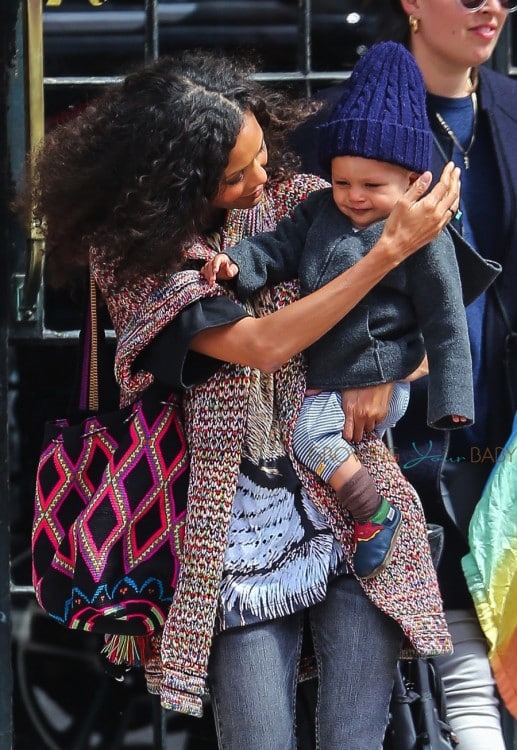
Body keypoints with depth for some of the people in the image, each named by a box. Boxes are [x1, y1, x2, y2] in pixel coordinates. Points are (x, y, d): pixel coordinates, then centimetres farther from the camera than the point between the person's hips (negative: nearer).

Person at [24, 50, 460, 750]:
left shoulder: (295, 198, 3)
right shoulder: (128, 251, -8)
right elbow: (264, 345, -18)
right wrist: (391, 249, -19)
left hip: (350, 505, 2)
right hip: (243, 530, -2)